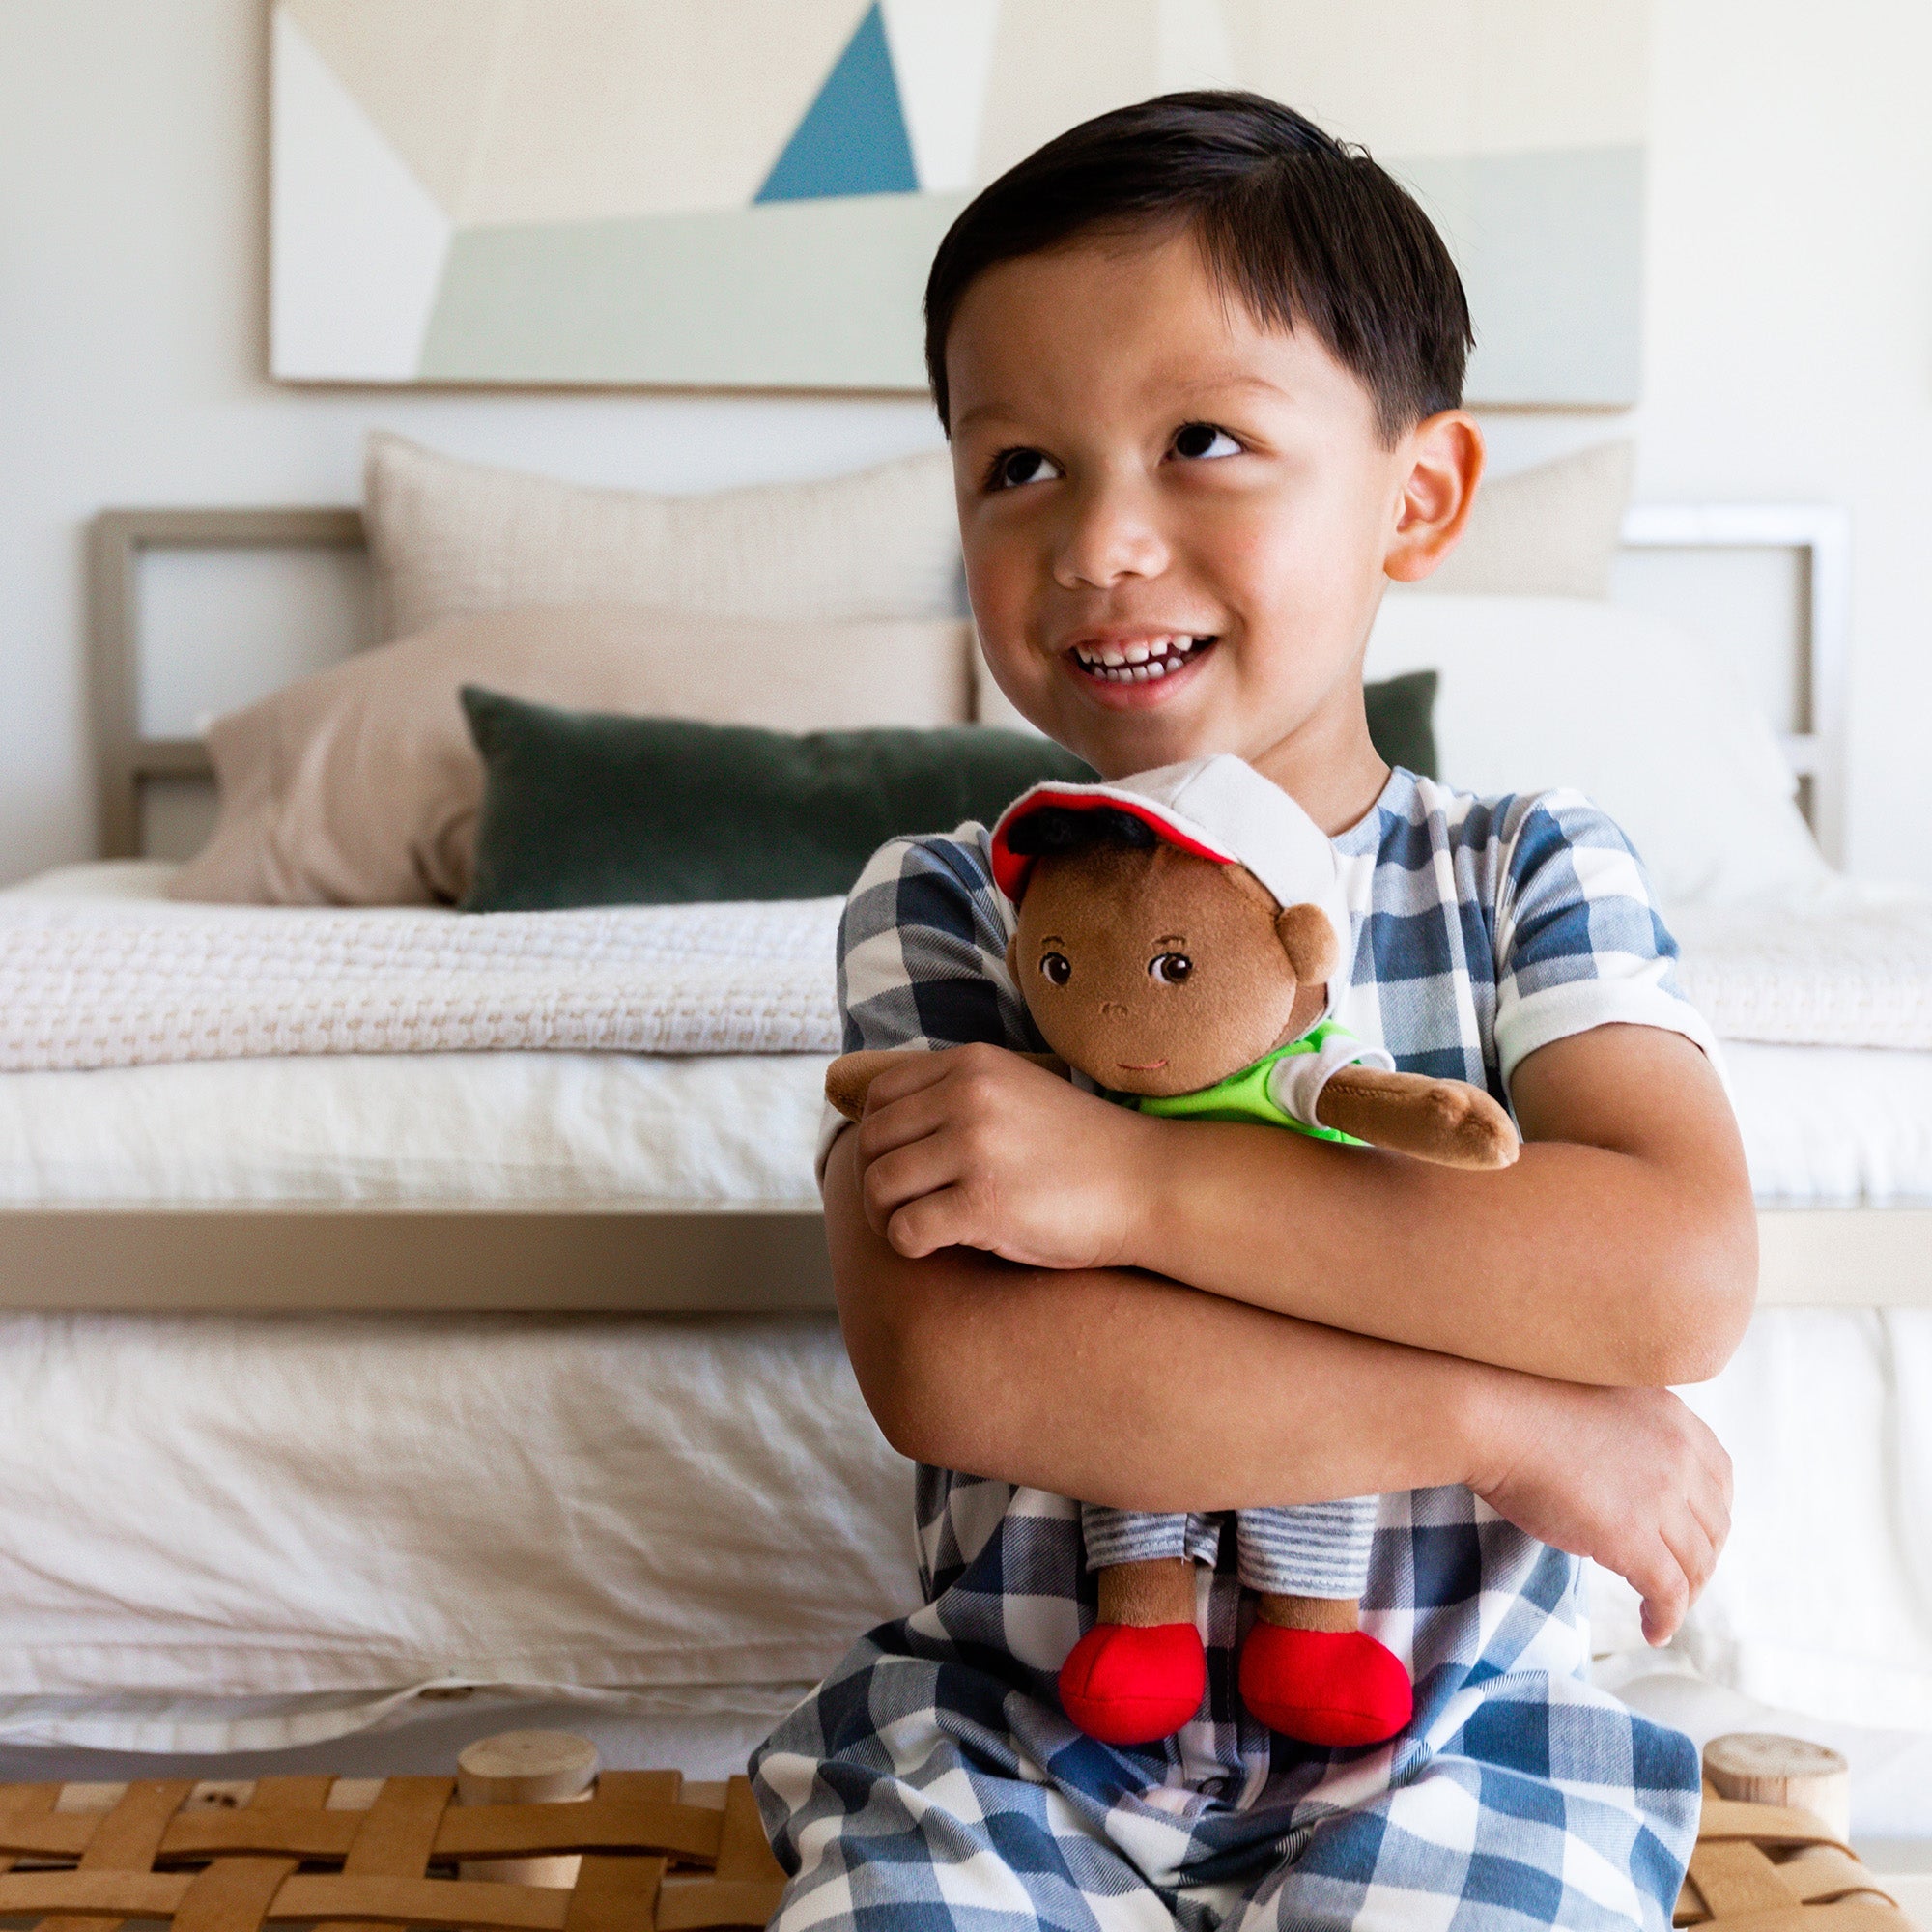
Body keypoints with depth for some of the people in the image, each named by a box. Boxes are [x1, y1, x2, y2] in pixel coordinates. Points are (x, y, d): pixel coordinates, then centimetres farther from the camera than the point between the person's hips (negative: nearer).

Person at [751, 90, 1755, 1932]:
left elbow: (1682, 1275, -18)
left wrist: (1134, 1181, -22)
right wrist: (1506, 1420, -18)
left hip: (1449, 1740, 1)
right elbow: (941, 1365, -17)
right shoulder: (940, 909, -3)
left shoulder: (1534, 875, -1)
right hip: (1011, 1739, 0)